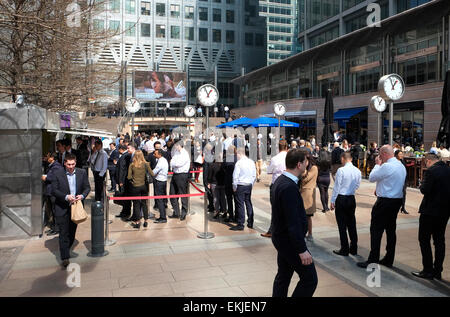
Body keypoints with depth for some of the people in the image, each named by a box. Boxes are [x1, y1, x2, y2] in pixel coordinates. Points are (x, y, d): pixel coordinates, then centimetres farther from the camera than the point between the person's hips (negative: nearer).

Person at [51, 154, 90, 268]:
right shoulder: (58, 174, -7)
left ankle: (66, 250, 36)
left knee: (72, 232, 15)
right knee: (64, 233, -5)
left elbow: (87, 187, 7)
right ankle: (65, 258, -2)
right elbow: (54, 190, -7)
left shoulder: (82, 173, 1)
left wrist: (82, 196, -13)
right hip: (62, 208, -3)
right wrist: (66, 197, -20)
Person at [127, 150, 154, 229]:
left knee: (136, 204, 8)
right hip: (144, 186, 1)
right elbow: (152, 174, -6)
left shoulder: (131, 165, -7)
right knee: (144, 203, 14)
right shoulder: (146, 164, -7)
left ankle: (137, 222, 7)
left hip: (135, 187, -1)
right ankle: (145, 221, 17)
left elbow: (129, 177, -7)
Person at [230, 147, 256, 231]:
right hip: (249, 186, 6)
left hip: (240, 186, -6)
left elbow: (235, 177, -14)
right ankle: (250, 223, 21)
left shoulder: (239, 163, -14)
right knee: (248, 203, 14)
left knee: (240, 205, -1)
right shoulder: (251, 162, 4)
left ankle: (240, 224, 1)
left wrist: (234, 187, -3)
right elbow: (254, 175, 9)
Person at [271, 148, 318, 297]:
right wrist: (302, 250, -23)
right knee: (310, 279, -1)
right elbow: (293, 222, -27)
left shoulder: (280, 180, 6)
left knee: (283, 276, 19)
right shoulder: (289, 187, -26)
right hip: (290, 241, -10)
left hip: (281, 238, 10)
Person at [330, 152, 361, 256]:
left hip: (341, 198, -5)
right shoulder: (358, 171, 1)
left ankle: (344, 250, 8)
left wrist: (333, 201, -5)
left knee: (342, 225, 2)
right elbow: (357, 186, 11)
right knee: (352, 224, 13)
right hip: (352, 198, 6)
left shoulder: (341, 170, -15)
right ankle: (354, 249, 21)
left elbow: (336, 187, -12)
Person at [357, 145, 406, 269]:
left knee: (376, 231, -4)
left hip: (384, 202, -9)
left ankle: (372, 261, -1)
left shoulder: (386, 166, -19)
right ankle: (389, 260, 22)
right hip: (397, 201, 9)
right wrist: (379, 190, 16)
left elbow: (371, 178, -9)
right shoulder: (401, 166, 11)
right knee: (391, 230, 14)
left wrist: (377, 164, 1)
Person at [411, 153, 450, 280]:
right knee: (439, 241, 14)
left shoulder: (431, 171, -17)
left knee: (424, 240, 4)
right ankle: (438, 271, 20)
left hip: (430, 211, -7)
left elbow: (424, 190, -20)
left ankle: (428, 270, 7)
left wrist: (422, 185, -1)